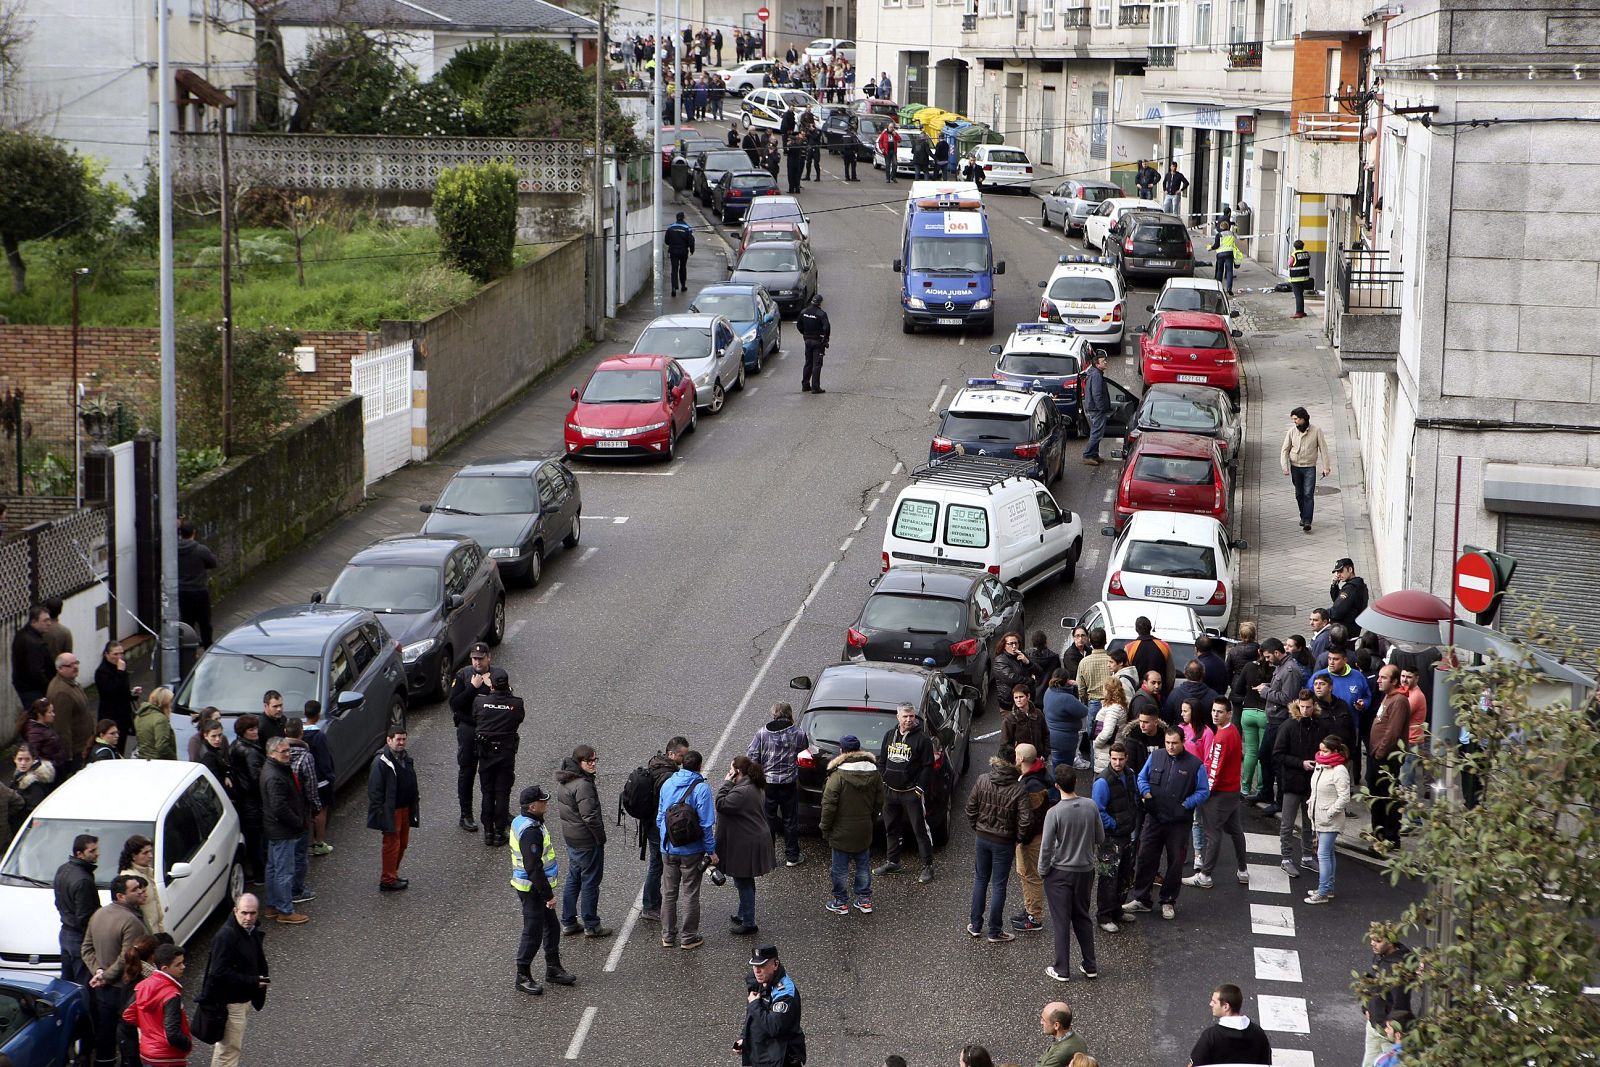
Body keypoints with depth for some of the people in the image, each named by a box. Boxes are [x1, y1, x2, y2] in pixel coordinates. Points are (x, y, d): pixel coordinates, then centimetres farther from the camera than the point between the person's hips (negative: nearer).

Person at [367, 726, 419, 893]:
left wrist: (414, 807, 18)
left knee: (403, 843, 15)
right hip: (390, 811, -8)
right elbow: (374, 790, -19)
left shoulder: (406, 757, 9)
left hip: (405, 809, 8)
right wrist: (380, 813, -21)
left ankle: (393, 875, 29)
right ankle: (388, 881, 9)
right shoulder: (381, 761, -18)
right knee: (392, 844, -1)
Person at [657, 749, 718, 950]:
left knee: (669, 894, 14)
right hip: (692, 851, -4)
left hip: (668, 849, 4)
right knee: (690, 894, 6)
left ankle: (667, 936, 19)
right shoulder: (701, 788, -14)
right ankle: (689, 938, 12)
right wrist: (711, 851, -9)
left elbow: (660, 818, 10)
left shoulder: (667, 784, 2)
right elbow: (706, 823, -16)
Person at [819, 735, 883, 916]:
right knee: (863, 865, 17)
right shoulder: (874, 773, -1)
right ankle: (865, 900, 22)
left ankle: (841, 902, 14)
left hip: (841, 831, -5)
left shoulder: (837, 775, -19)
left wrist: (825, 827, -5)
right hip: (864, 830, 5)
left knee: (840, 867, 7)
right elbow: (879, 801, 8)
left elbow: (829, 805, -18)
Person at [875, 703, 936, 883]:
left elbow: (927, 766, -9)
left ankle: (928, 866, 3)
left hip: (912, 793, -6)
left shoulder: (921, 739, -9)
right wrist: (882, 782, 9)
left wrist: (920, 788, -14)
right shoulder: (890, 735, 9)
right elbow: (882, 761, 17)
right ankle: (892, 862, 29)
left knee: (920, 829, -3)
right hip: (890, 792, 6)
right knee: (891, 828, 15)